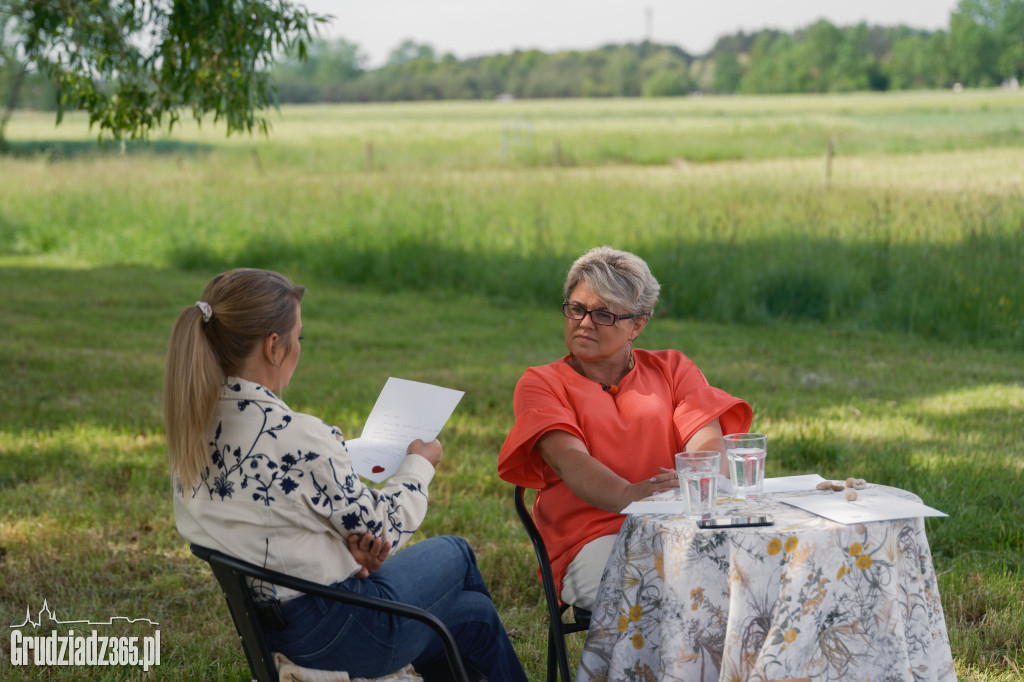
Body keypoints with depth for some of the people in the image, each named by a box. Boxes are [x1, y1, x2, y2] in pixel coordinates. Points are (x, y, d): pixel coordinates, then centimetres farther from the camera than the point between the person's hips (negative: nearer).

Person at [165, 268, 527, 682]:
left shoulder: (193, 425, -3)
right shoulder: (298, 438, -29)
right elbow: (382, 529, -13)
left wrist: (344, 546, -5)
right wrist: (419, 465, 5)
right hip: (330, 634, -7)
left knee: (475, 614, 25)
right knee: (453, 552, 24)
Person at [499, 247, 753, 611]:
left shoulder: (672, 369, 21)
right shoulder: (540, 384, 14)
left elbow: (708, 442, 4)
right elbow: (569, 458, -7)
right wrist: (628, 497, -29)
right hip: (594, 537, -3)